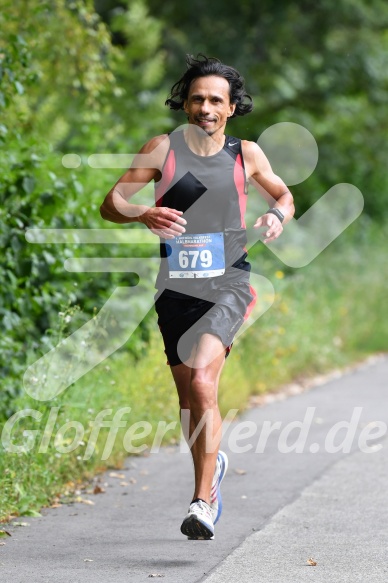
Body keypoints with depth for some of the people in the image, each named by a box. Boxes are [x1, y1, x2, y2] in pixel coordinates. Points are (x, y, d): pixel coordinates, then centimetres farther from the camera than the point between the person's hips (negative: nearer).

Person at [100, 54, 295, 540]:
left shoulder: (246, 154, 6)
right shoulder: (162, 149, 2)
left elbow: (283, 196, 22)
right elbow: (110, 203, 0)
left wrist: (277, 216, -2)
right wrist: (144, 214, -21)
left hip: (227, 284, -2)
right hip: (177, 287, 2)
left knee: (202, 383, -22)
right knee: (188, 395, 11)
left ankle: (203, 501, -21)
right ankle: (212, 464, 41)